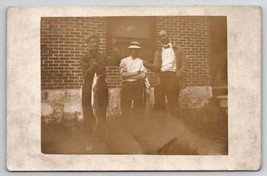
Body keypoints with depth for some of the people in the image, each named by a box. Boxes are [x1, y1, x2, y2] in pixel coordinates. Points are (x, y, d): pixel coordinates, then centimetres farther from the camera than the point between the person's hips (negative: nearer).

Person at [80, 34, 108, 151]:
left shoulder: (102, 58, 11)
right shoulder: (84, 58, 4)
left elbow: (104, 74, 5)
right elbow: (85, 74, -8)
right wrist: (92, 67, -24)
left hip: (101, 89, 2)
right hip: (88, 89, -2)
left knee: (101, 116, 1)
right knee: (88, 117, -3)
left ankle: (101, 140, 12)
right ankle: (89, 141, 4)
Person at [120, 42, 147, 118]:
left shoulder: (141, 62, 6)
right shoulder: (124, 61, 8)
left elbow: (143, 75, -6)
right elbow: (122, 74, -4)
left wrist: (128, 75, -6)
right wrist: (135, 73, -7)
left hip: (137, 85, 0)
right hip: (126, 85, 0)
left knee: (139, 107, -1)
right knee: (125, 107, 1)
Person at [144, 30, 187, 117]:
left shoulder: (178, 50, 16)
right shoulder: (158, 52, 22)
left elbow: (183, 65, 7)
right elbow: (156, 67, 7)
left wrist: (178, 77, -10)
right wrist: (148, 65, -14)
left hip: (172, 77, -2)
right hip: (160, 78, 2)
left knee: (173, 103, -5)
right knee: (159, 104, -5)